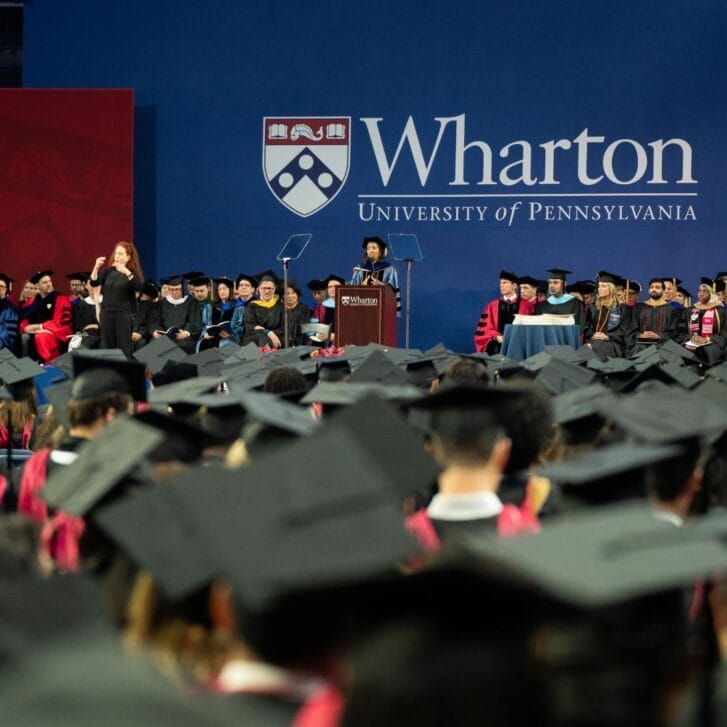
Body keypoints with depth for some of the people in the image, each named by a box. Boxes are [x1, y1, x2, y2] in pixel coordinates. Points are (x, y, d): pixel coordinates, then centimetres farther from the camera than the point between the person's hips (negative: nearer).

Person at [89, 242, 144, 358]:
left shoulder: (132, 272, -1)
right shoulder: (108, 271, 9)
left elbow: (139, 287, -19)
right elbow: (93, 283, -3)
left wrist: (126, 272, -30)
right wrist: (96, 268, -19)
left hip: (124, 314, -4)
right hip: (107, 313, 4)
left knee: (123, 348, -3)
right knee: (107, 347, 5)